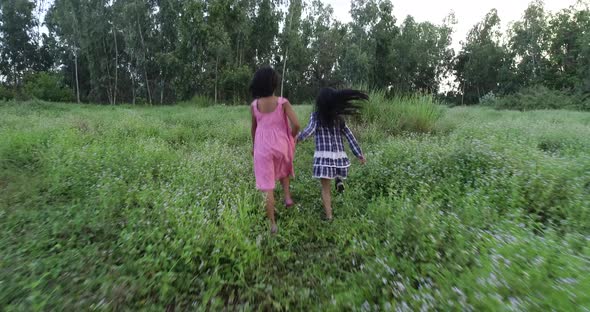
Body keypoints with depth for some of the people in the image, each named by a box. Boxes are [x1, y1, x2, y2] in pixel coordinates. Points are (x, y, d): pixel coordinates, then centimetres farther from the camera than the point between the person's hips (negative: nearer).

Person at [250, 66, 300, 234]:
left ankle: (272, 224, 10)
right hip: (281, 145, 0)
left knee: (267, 186, 5)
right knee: (283, 170, 35)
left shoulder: (254, 104, -2)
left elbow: (253, 128, 9)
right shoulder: (283, 102, -9)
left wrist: (253, 145, 24)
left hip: (262, 147, 0)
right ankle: (287, 196, 22)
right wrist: (292, 137, 5)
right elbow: (296, 125, -16)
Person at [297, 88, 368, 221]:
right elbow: (350, 136, 7)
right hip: (339, 155, 3)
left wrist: (297, 138, -2)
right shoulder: (339, 117, 9)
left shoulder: (316, 116, -1)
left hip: (323, 156, -3)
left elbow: (310, 130, -17)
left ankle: (329, 216, 8)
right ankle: (338, 180, 14)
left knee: (326, 188, 8)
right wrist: (359, 154, 9)